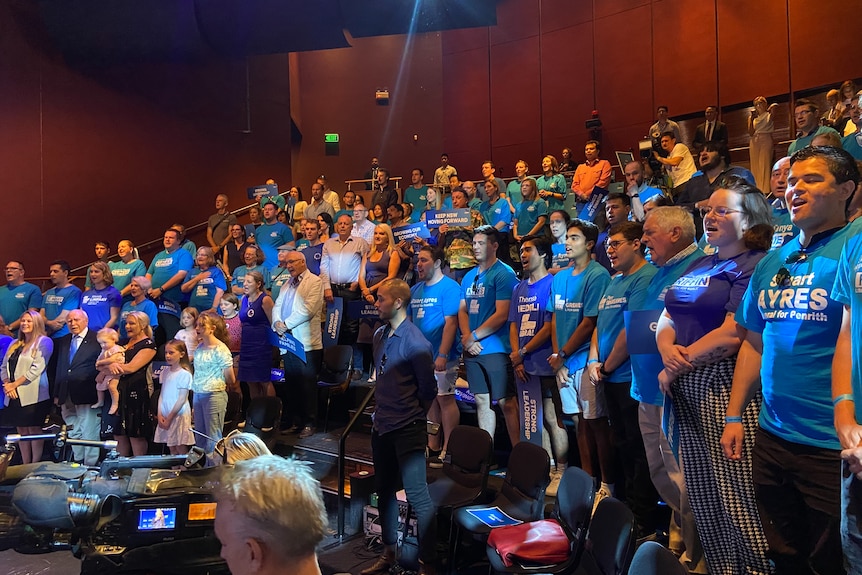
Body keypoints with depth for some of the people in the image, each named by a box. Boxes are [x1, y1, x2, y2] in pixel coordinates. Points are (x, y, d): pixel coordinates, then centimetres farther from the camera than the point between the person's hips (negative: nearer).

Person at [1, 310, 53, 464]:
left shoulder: (43, 341, -2)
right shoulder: (15, 344, 19)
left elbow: (37, 367, -12)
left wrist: (15, 384, -12)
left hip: (32, 395, -6)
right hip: (14, 395, 6)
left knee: (34, 430, -4)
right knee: (21, 431, 7)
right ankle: (25, 466, 11)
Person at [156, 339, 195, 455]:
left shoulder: (185, 374, -10)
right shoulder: (165, 372, 9)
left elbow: (182, 399, -11)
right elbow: (162, 394, 10)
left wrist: (169, 418, -11)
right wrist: (159, 415, 0)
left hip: (179, 414, -6)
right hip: (165, 416, 6)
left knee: (181, 450, -3)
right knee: (172, 450, 11)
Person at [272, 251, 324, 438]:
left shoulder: (314, 281, -4)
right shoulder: (287, 285, 21)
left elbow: (308, 309, -15)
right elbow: (277, 306, 15)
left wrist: (286, 324, -12)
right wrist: (277, 323, -6)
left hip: (306, 343, -7)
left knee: (307, 386, -1)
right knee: (291, 385, 11)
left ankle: (310, 423, 6)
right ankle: (296, 421, 21)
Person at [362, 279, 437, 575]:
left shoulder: (415, 342, -16)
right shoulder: (380, 334, 6)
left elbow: (428, 389, -10)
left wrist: (412, 417, 2)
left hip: (407, 431, -8)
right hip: (382, 427, 8)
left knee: (417, 495, -4)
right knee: (385, 491, 17)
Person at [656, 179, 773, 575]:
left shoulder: (754, 266, -8)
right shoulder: (698, 267, 17)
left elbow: (732, 334, -18)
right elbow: (665, 320, 16)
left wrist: (677, 367, -10)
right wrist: (668, 350, -7)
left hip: (724, 386, -8)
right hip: (687, 389, 8)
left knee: (737, 497, -6)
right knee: (702, 493, 14)